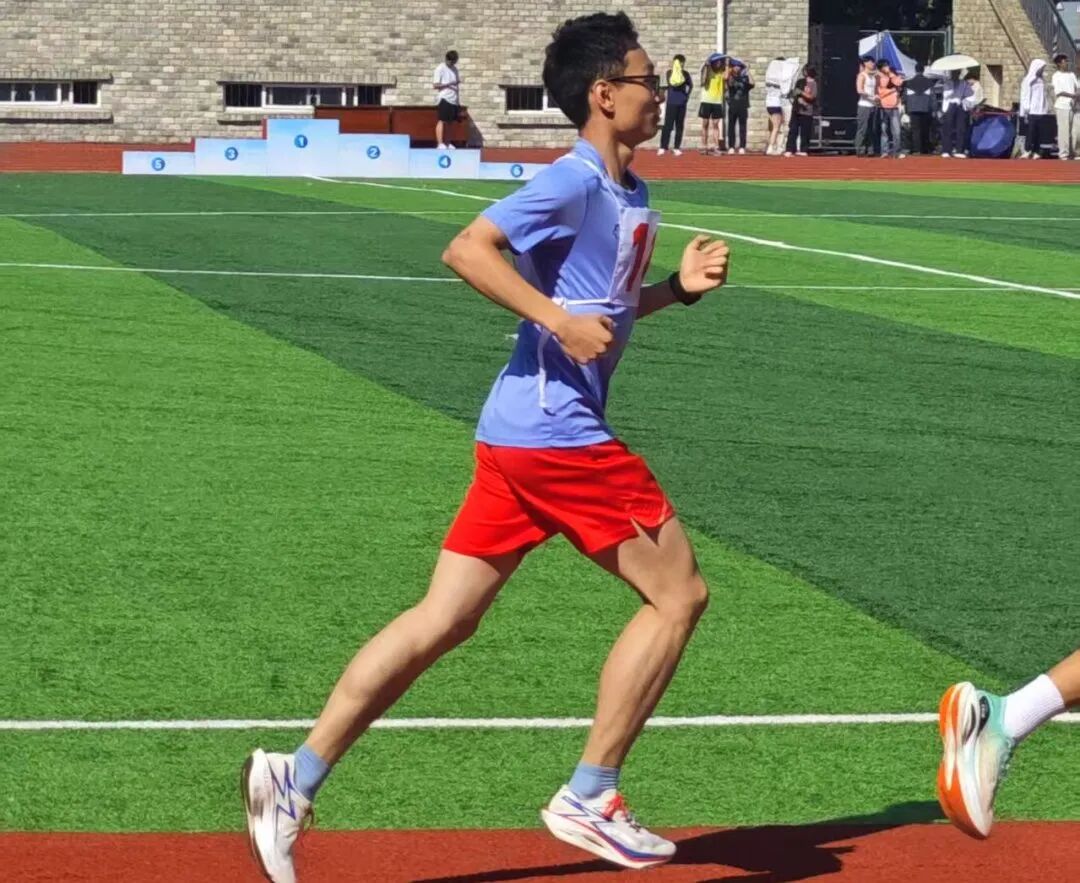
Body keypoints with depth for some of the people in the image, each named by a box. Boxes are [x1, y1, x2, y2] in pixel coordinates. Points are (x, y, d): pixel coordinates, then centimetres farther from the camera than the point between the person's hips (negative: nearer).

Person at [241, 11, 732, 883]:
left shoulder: (631, 198, 16)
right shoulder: (573, 182, -13)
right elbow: (468, 249, -22)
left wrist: (678, 286, 12)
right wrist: (560, 320, -26)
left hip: (524, 433, 9)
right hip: (557, 429, -9)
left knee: (444, 620, 7)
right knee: (679, 591, 0)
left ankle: (296, 778, 4)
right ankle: (588, 800, 5)